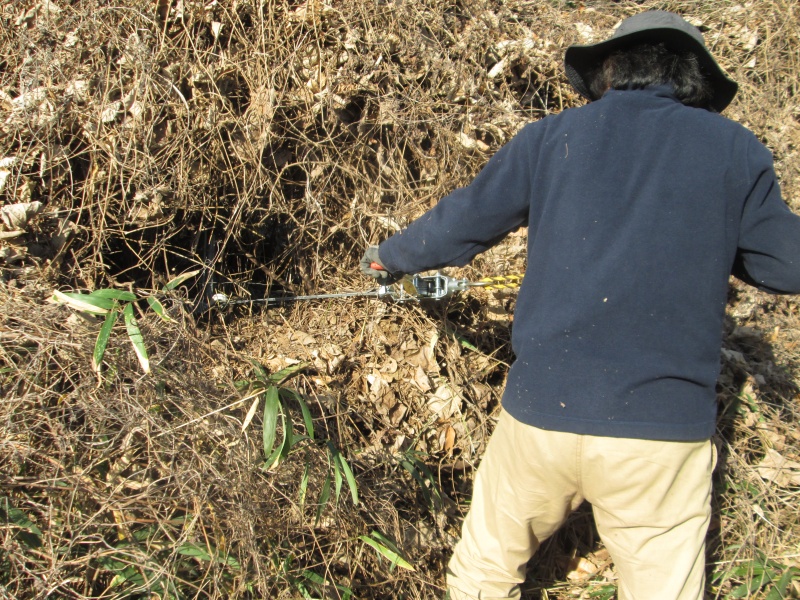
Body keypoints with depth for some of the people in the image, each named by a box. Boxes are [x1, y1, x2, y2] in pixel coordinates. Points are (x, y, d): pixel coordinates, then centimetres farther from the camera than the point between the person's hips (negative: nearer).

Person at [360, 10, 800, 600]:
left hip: (541, 413, 1)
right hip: (665, 429, 0)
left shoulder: (552, 138, 3)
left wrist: (389, 256, 28)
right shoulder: (734, 151, 1)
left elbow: (461, 223, 10)